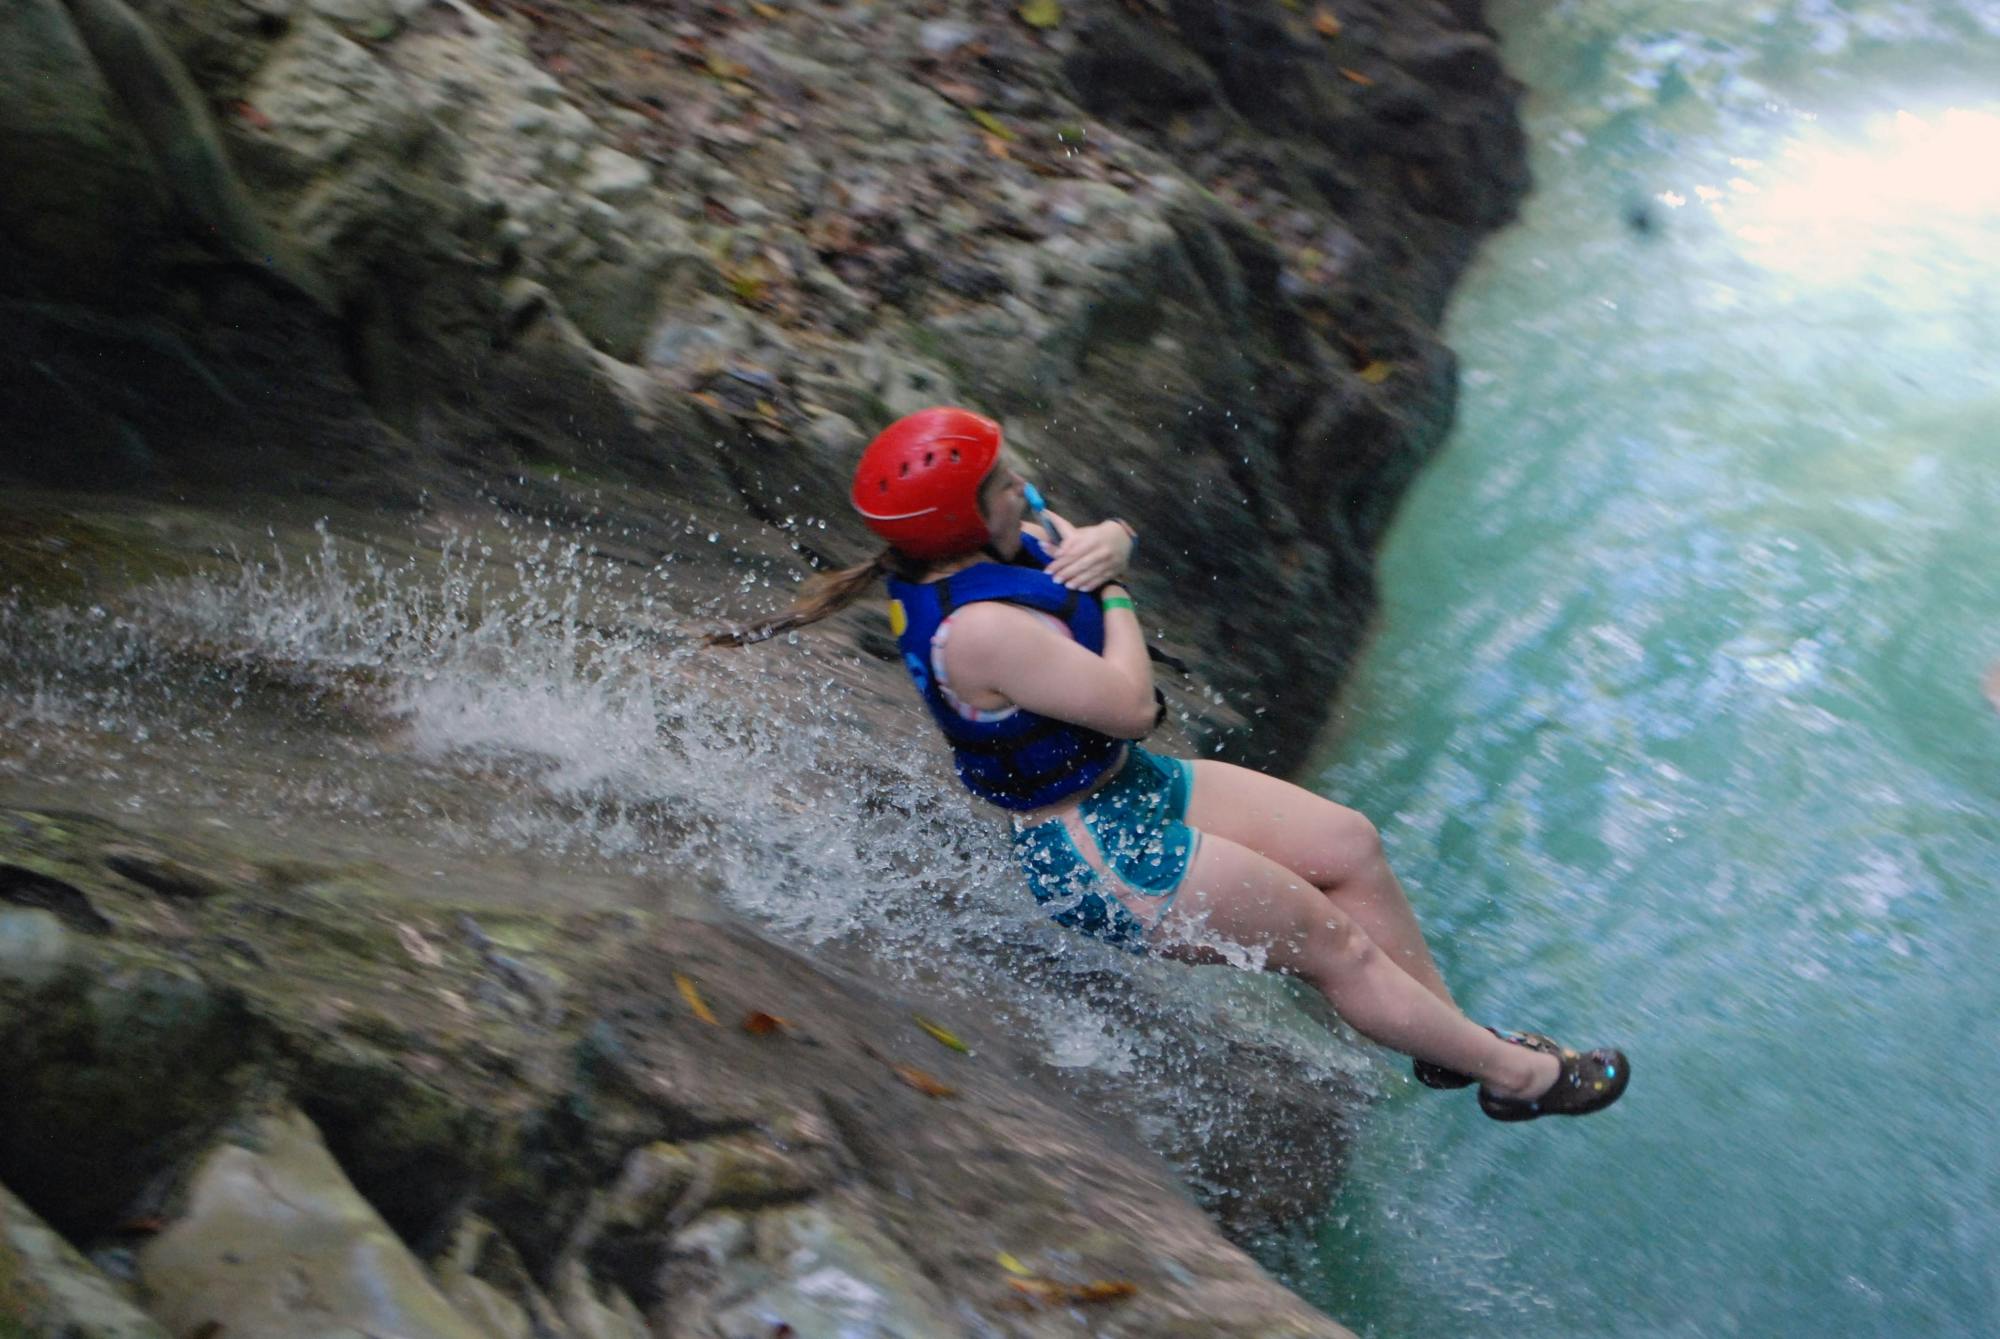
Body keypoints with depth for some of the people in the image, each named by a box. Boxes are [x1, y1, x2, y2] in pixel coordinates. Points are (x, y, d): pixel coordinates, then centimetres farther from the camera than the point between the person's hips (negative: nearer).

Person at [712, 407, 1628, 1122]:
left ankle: (1450, 1031, 21)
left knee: (1346, 844, 10)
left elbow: (1108, 537, 11)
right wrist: (1111, 593, -15)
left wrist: (1105, 543, -13)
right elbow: (1132, 704, -28)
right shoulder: (980, 628, -33)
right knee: (1332, 941, -1)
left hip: (1124, 785, 10)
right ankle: (1516, 1073, 16)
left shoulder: (995, 541, -4)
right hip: (1090, 857, -10)